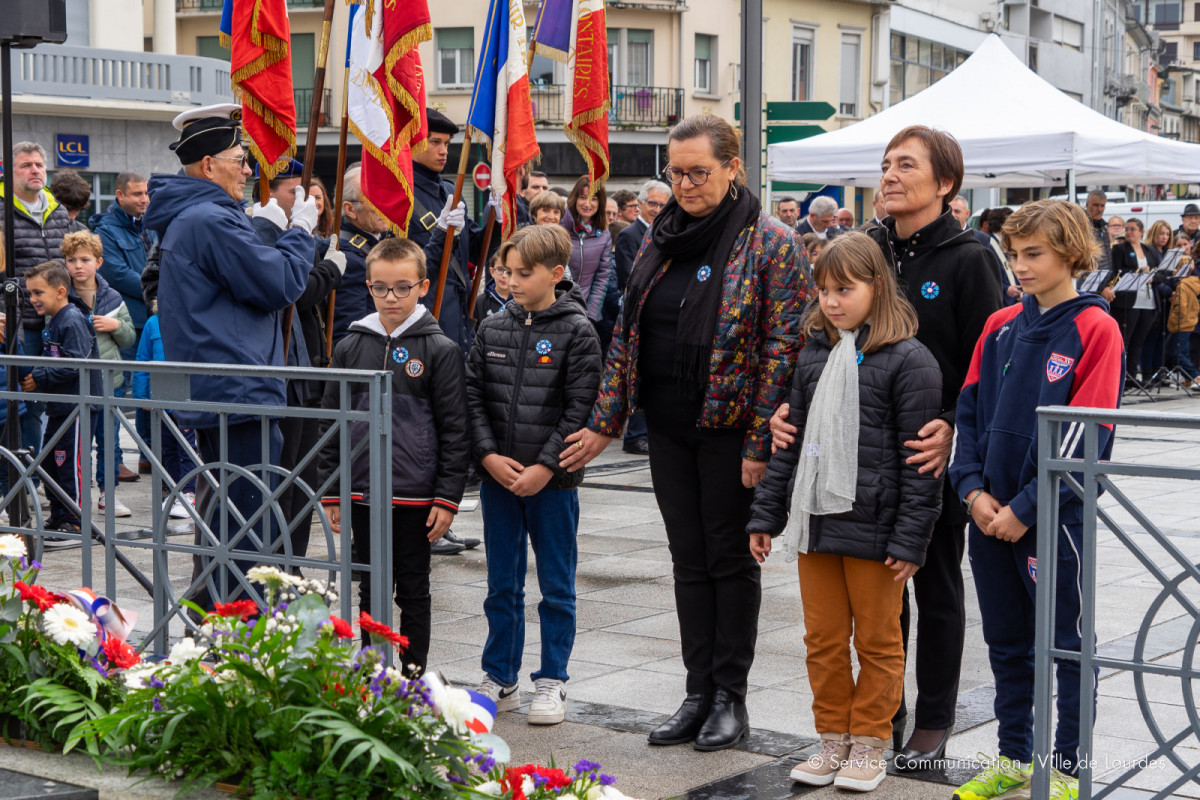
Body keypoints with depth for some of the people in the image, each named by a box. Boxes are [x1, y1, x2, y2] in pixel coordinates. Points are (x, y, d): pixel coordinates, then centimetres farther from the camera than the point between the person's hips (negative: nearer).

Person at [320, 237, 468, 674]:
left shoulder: (440, 350, -4)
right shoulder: (351, 347, 5)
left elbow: (454, 430, -3)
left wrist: (447, 498, -7)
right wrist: (331, 493, 7)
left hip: (416, 495, -3)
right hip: (362, 492, 3)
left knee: (413, 590, 7)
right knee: (371, 589, 11)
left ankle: (413, 676, 18)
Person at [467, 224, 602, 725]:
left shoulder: (576, 332, -6)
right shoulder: (492, 329, 6)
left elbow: (580, 408, -10)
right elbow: (472, 397, 6)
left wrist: (544, 467, -15)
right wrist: (489, 455, -7)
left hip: (553, 481, -4)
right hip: (497, 478, 4)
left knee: (556, 586, 7)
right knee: (502, 586, 12)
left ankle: (552, 680, 17)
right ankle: (500, 679, 22)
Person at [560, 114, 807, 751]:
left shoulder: (772, 244, -9)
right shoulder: (660, 241, 9)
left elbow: (783, 348, -13)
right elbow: (626, 334, 12)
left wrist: (760, 442, -17)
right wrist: (604, 423, 8)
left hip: (730, 430, -5)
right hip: (668, 428, 5)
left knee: (729, 557, 4)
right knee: (689, 559, 10)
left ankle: (730, 698, 15)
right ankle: (699, 693, 18)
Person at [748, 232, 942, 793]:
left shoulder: (908, 360, -9)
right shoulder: (814, 353, 10)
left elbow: (919, 458, -11)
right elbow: (790, 440, 15)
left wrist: (910, 538, -14)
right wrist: (765, 515, 13)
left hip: (873, 527, -6)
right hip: (815, 521, 6)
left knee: (877, 641, 7)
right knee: (823, 640, 12)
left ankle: (869, 746, 18)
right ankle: (833, 740, 24)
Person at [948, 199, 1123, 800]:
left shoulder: (1094, 329, -9)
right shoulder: (1000, 327, 9)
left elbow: (1084, 435, -14)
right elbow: (970, 410, 10)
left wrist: (1024, 508, -15)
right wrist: (973, 489, -4)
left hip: (1053, 518, -6)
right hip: (989, 515, 6)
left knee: (1067, 645, 5)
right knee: (1006, 643, 15)